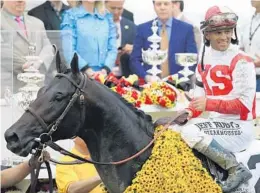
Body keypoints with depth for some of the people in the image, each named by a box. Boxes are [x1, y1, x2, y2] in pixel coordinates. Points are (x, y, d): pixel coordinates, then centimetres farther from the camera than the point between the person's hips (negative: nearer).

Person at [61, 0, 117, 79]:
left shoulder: (107, 17, 13)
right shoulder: (71, 16, 2)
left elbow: (113, 48, 8)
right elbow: (69, 50, -7)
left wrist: (105, 70, -9)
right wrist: (88, 71, -17)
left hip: (104, 75, 3)